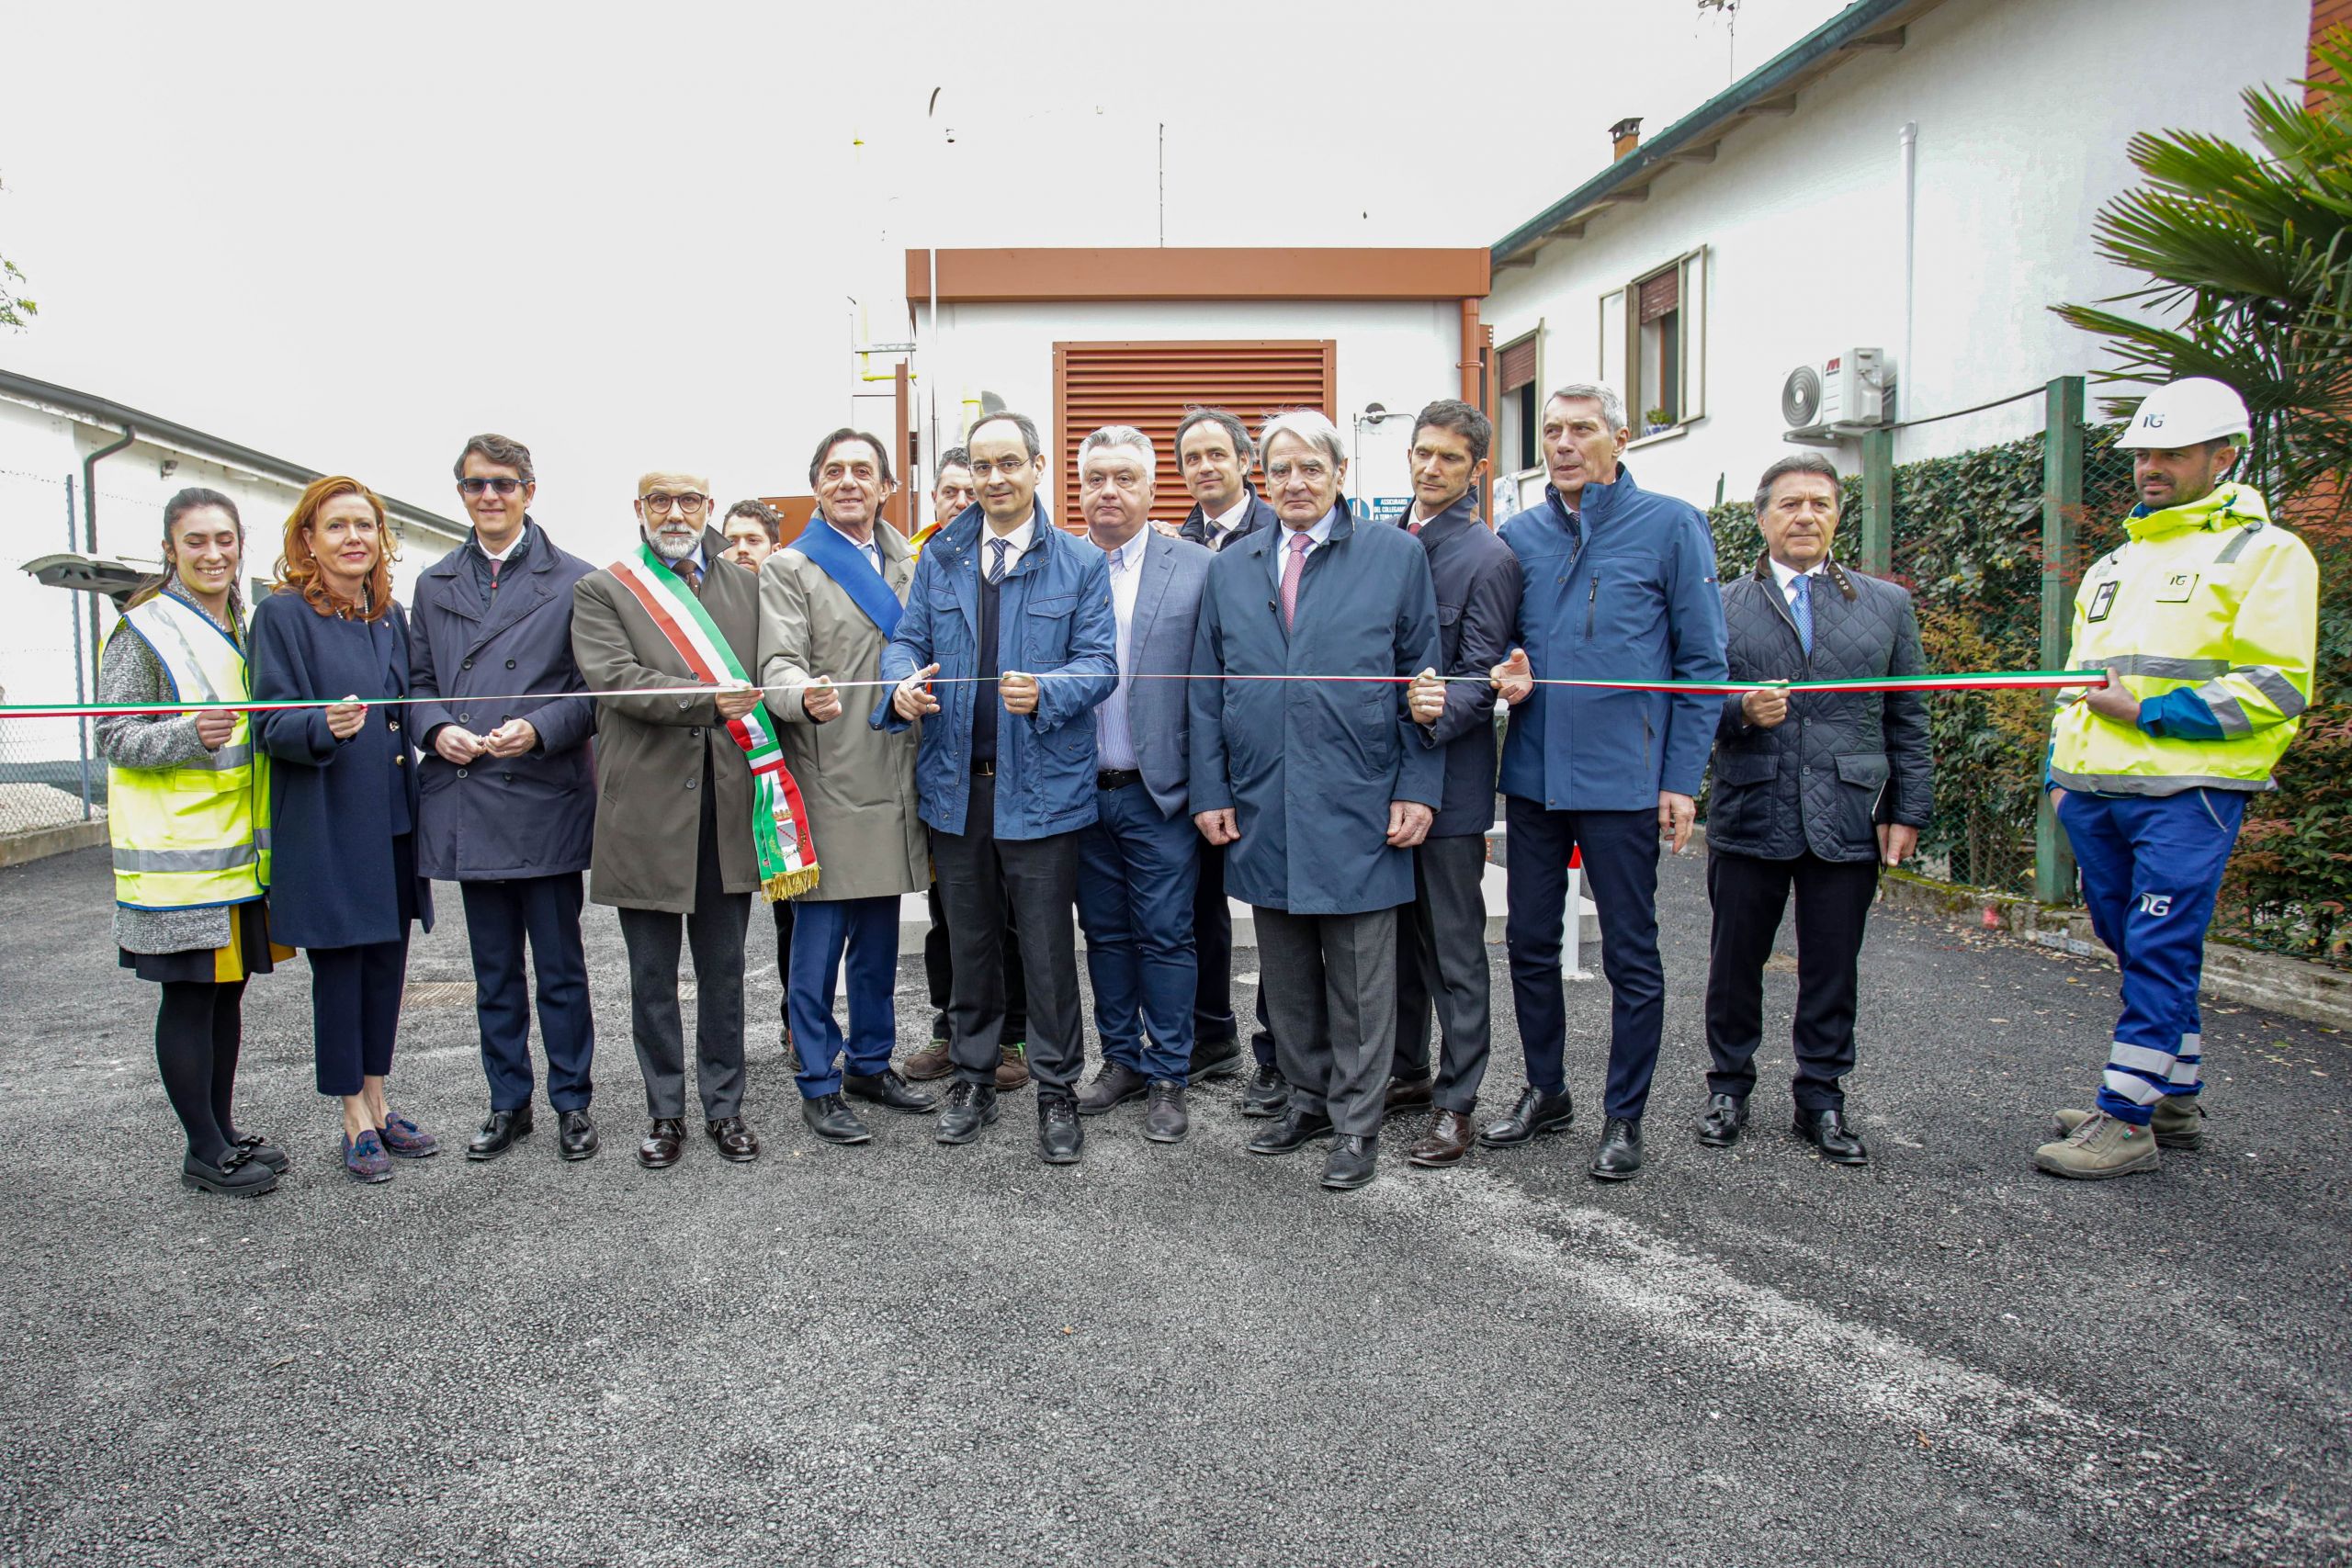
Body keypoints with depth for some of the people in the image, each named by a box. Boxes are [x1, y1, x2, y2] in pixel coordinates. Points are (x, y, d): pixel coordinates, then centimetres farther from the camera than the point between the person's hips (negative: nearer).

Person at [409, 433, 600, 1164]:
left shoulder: (572, 580, 0)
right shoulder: (434, 585, 14)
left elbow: (595, 687, -3)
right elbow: (418, 683, 15)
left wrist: (538, 730, -18)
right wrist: (438, 730, -5)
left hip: (546, 800, -4)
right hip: (467, 805, 4)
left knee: (560, 966, 5)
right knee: (494, 969, 13)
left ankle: (572, 1103, 18)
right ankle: (507, 1103, 24)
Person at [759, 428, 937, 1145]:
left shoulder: (906, 566, 16)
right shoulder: (788, 569, -1)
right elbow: (777, 665, -12)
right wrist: (805, 695, -33)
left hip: (892, 783, 6)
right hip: (826, 784, -5)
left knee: (879, 937, 14)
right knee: (818, 939, -1)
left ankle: (871, 1064, 27)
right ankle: (819, 1085, 11)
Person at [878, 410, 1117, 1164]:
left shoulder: (1080, 563, 0)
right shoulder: (939, 558, 10)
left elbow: (1099, 661, -6)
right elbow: (907, 640, 9)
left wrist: (1045, 692, -26)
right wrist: (903, 683, -15)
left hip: (1041, 785, -3)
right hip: (956, 784, 3)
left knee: (1048, 948, 3)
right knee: (969, 944, 15)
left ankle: (1057, 1093, 18)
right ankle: (973, 1079, 30)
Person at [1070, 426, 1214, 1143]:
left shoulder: (1195, 568, -2)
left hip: (1159, 791, -3)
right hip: (1082, 790, 3)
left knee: (1165, 935, 4)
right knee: (1105, 933, 14)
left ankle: (1167, 1077, 17)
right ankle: (1121, 1060, 29)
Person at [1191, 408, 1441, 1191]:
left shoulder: (1397, 556, 1)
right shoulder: (1231, 569, 10)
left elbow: (1421, 680, 0)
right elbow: (1208, 692, 11)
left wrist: (1417, 790, -7)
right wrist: (1210, 793, 4)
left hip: (1357, 811, -3)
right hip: (1262, 811, 4)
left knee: (1358, 975, 5)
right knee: (1285, 974, 14)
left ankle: (1356, 1124, 18)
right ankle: (1308, 1100, 30)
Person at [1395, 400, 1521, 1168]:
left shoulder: (1488, 558, -8)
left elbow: (1480, 677, -13)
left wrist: (1440, 713, -32)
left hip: (1448, 777, -6)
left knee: (1455, 947, 3)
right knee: (1397, 932, 16)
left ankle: (1456, 1102, 14)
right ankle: (1405, 1073, 31)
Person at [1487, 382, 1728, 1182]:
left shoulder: (1671, 526, -3)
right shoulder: (1519, 534, 8)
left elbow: (1701, 661, -3)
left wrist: (1683, 780, -8)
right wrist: (1511, 678, -5)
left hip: (1624, 777, -4)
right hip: (1533, 774, 4)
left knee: (1631, 955, 6)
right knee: (1529, 942, 12)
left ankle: (1625, 1115, 20)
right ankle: (1544, 1091, 30)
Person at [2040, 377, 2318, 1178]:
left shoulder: (2266, 552, -1)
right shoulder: (2113, 565, 21)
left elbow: (2276, 687, -10)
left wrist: (2149, 713, -15)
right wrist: (2061, 768, 17)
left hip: (2187, 793, -7)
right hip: (2094, 795, 7)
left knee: (2160, 952, -7)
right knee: (2138, 950, 12)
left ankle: (2126, 1119, -2)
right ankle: (2175, 1101, 24)